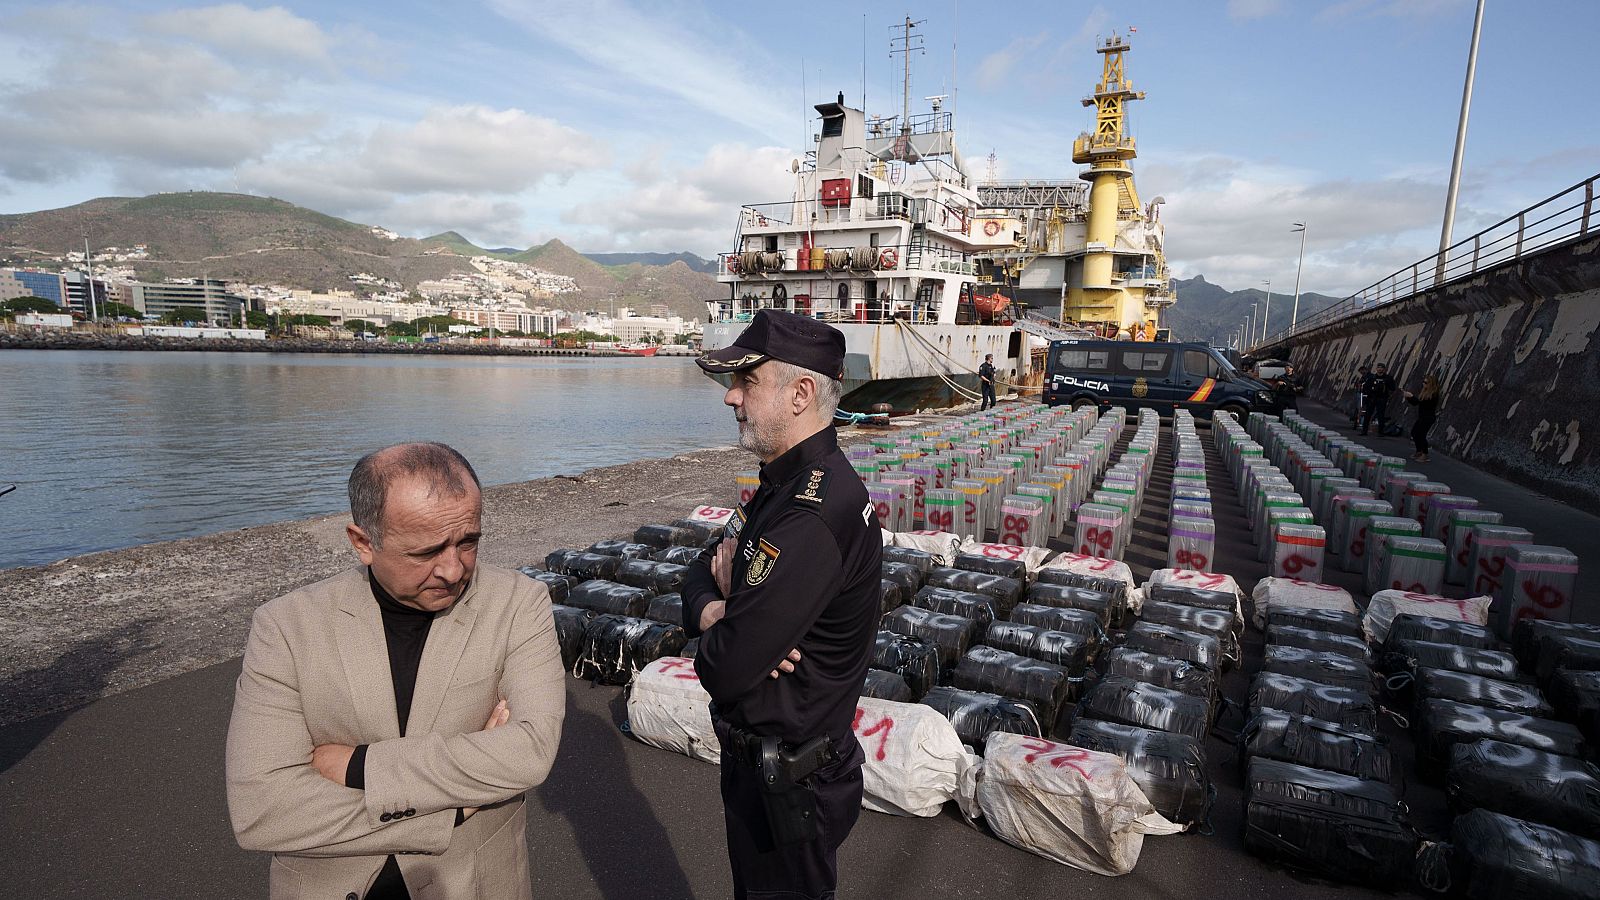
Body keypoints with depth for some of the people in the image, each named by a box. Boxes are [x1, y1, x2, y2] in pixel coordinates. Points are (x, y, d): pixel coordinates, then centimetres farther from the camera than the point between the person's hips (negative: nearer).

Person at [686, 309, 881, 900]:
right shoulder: (786, 484, 1)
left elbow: (724, 670, -32)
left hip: (787, 784, -9)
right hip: (754, 759, 9)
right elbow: (701, 573, 6)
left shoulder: (814, 517, -33)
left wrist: (719, 611, -10)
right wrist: (715, 611, -17)